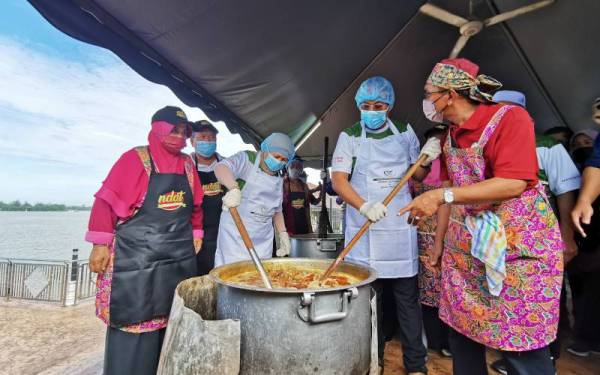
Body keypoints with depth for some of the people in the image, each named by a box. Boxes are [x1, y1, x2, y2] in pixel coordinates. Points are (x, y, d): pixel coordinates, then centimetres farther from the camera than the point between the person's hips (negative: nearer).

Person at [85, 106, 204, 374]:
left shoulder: (187, 164, 9)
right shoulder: (136, 158, -6)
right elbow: (107, 200, -8)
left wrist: (196, 233, 14)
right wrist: (100, 245, -11)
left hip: (179, 257, 5)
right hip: (137, 256, -5)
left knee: (173, 321, 14)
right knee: (134, 321, 3)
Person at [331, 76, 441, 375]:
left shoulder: (404, 133, 7)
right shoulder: (349, 137, 1)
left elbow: (417, 176, 14)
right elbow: (338, 180, -7)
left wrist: (426, 160, -9)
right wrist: (364, 207, -24)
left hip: (400, 227, 2)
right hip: (364, 229, -1)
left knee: (407, 297, 7)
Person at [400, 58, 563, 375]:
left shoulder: (510, 117, -11)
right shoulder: (450, 137, 10)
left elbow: (514, 183, -23)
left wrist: (442, 195, -28)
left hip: (520, 243, -6)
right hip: (466, 245, 7)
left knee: (522, 346, 1)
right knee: (460, 331, 12)